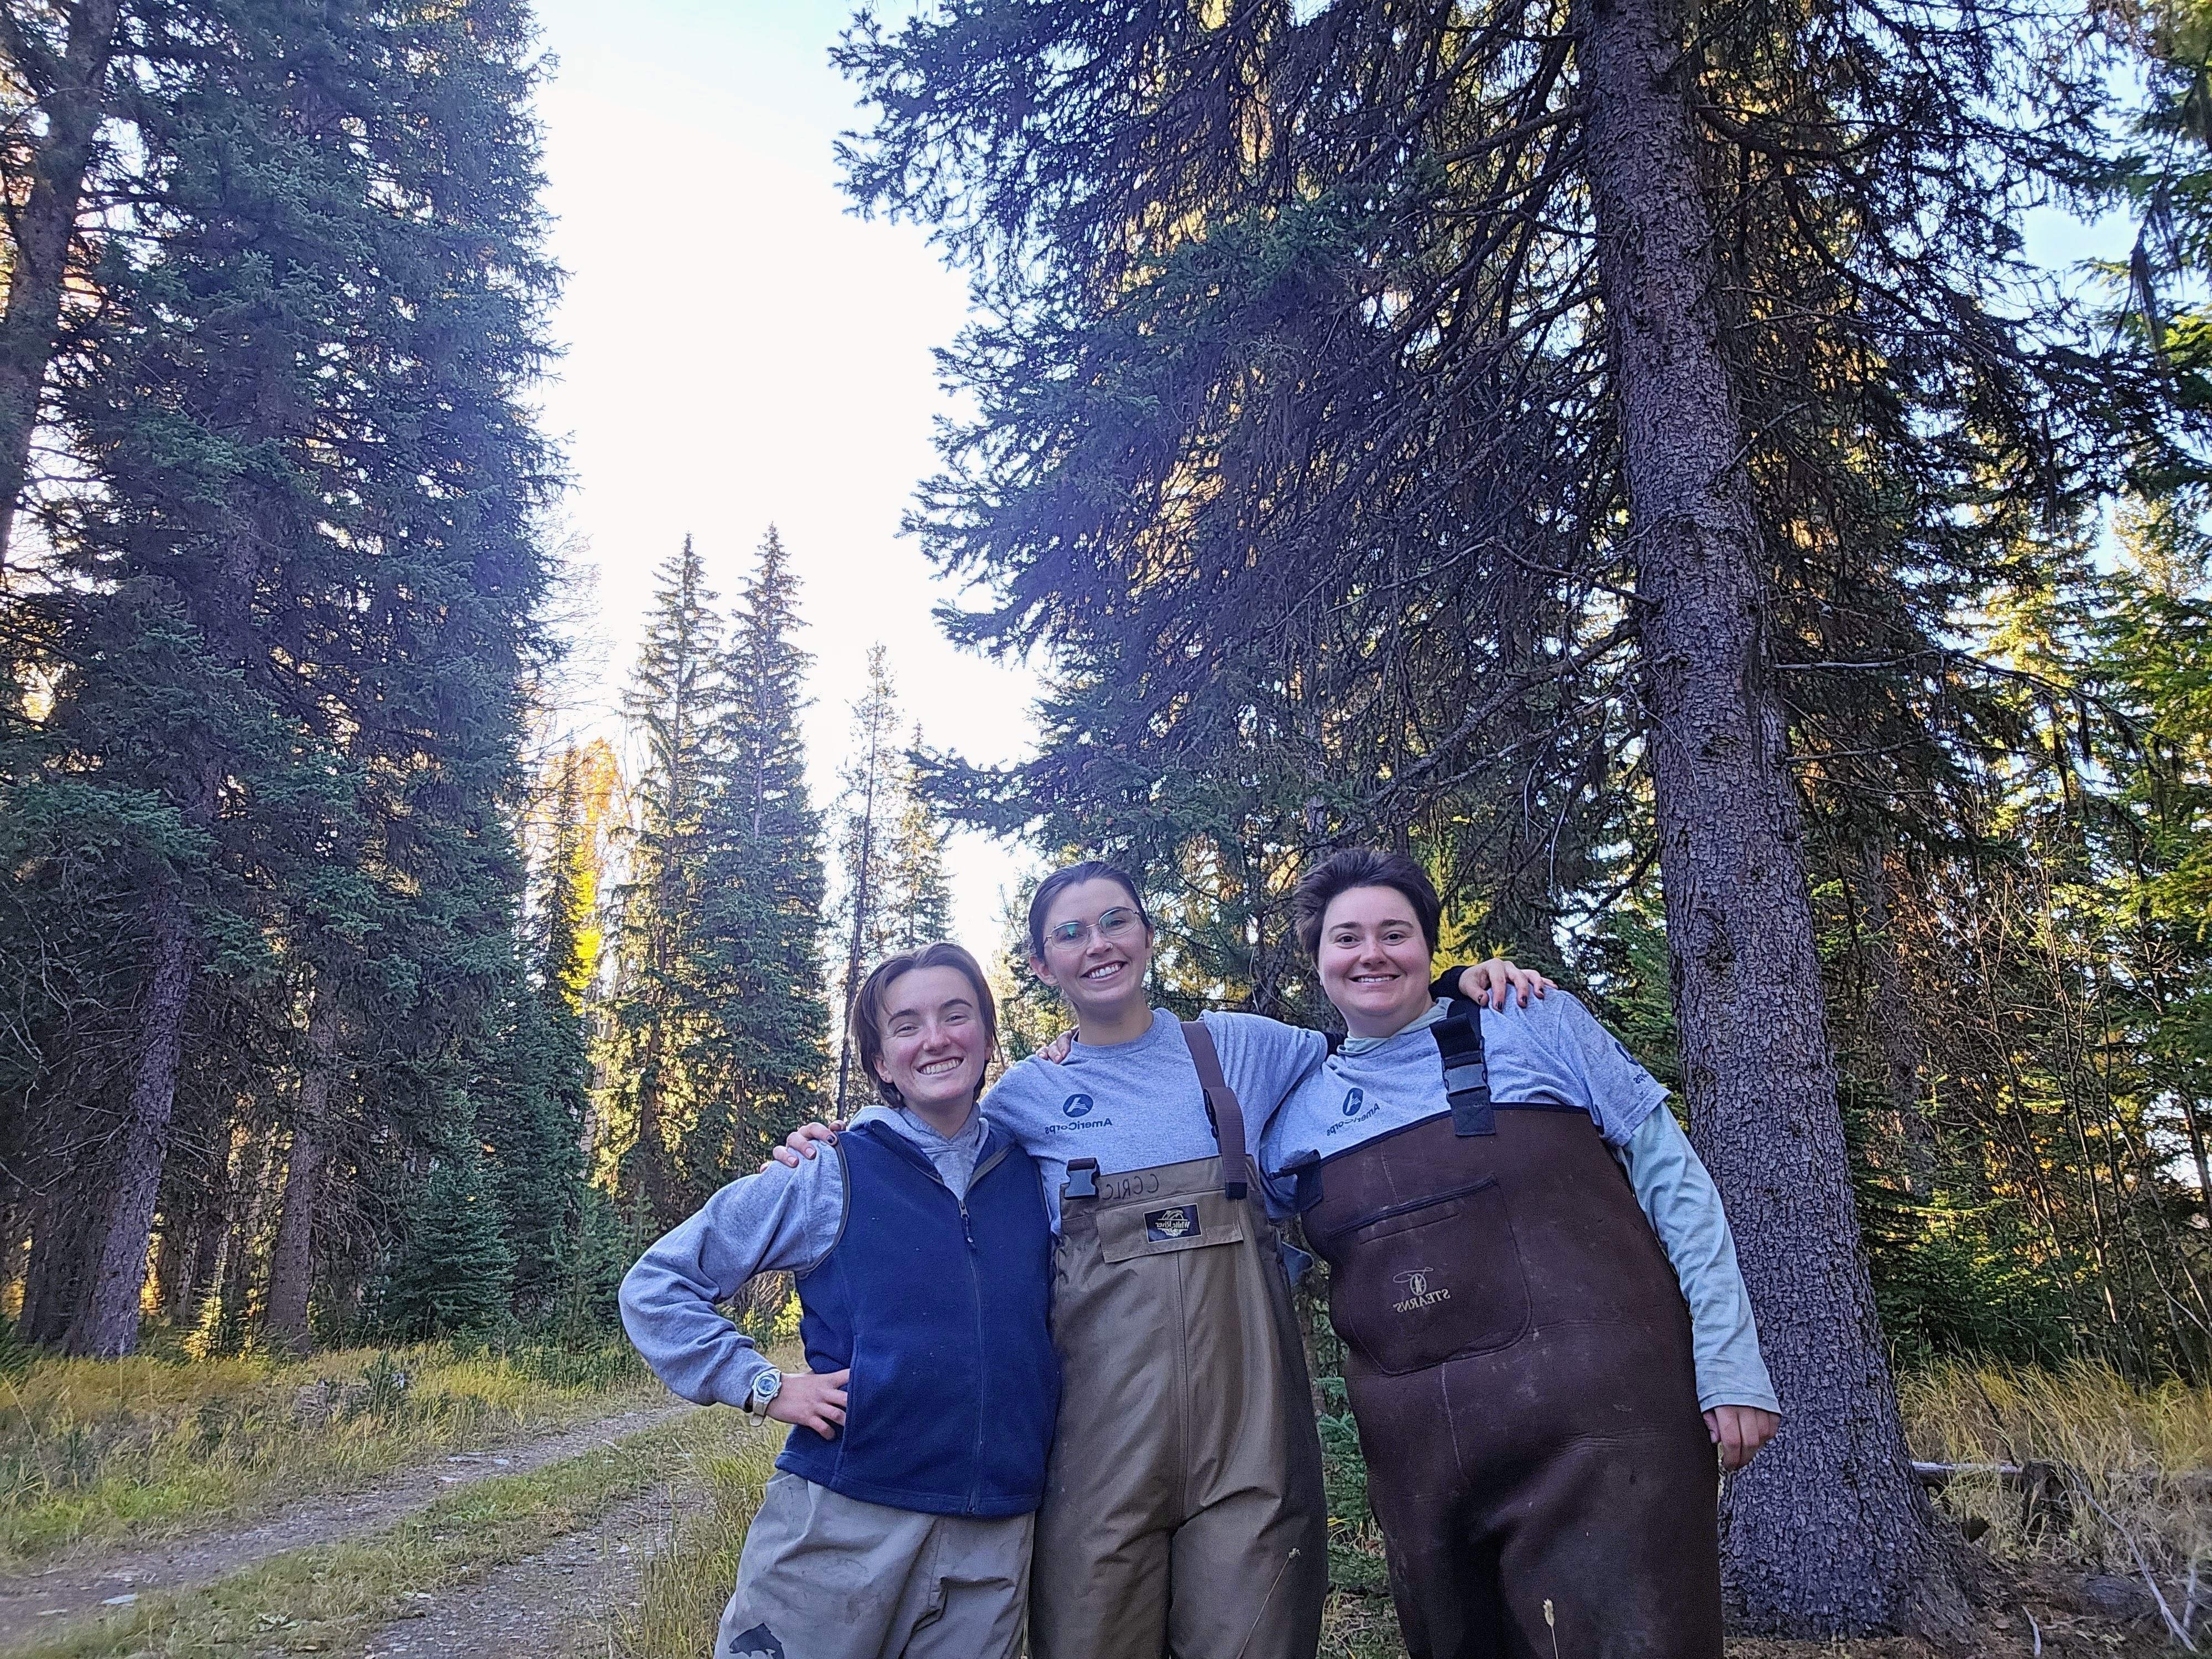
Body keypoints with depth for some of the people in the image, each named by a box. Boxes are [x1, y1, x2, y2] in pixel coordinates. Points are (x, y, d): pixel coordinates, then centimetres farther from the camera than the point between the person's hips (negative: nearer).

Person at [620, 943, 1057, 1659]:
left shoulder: (1033, 1177, 5)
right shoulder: (830, 1177, -3)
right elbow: (655, 1286, 3)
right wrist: (762, 1386, -7)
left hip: (995, 1541, 3)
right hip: (843, 1521, -3)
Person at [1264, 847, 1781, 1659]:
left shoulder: (1537, 1026, 1)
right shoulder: (1297, 1114, 8)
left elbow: (1670, 1179, 1)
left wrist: (1730, 1361, -6)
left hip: (1597, 1419, -3)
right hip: (1419, 1459, 3)